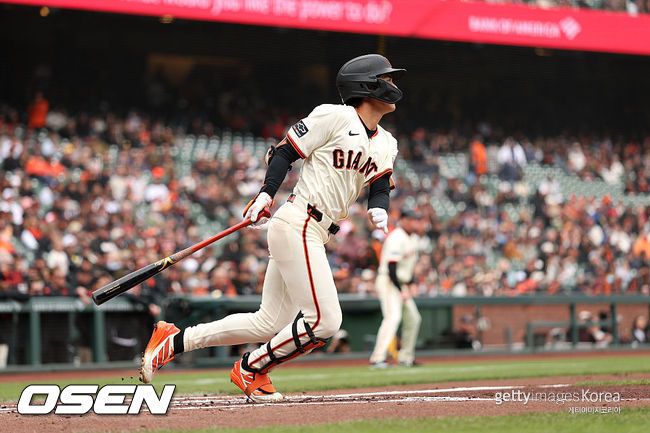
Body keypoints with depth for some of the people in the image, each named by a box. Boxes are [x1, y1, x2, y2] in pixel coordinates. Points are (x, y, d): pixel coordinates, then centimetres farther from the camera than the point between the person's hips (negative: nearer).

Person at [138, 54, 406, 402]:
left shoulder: (385, 144, 16)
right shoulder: (335, 117, -7)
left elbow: (380, 187, 11)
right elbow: (284, 151, -7)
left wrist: (378, 210, -11)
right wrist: (266, 194, -18)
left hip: (315, 235, 9)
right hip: (297, 226, -9)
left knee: (268, 324, 8)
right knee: (324, 320, -13)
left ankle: (174, 340, 15)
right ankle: (251, 370, 5)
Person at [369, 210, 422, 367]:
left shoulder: (413, 238, 13)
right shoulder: (396, 238, -19)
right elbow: (391, 268, -25)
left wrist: (410, 286, 10)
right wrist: (401, 291, -24)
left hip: (401, 284, 10)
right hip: (388, 283, -10)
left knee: (413, 318, 14)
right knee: (393, 316, -25)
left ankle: (405, 358, 23)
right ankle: (378, 358, -32)